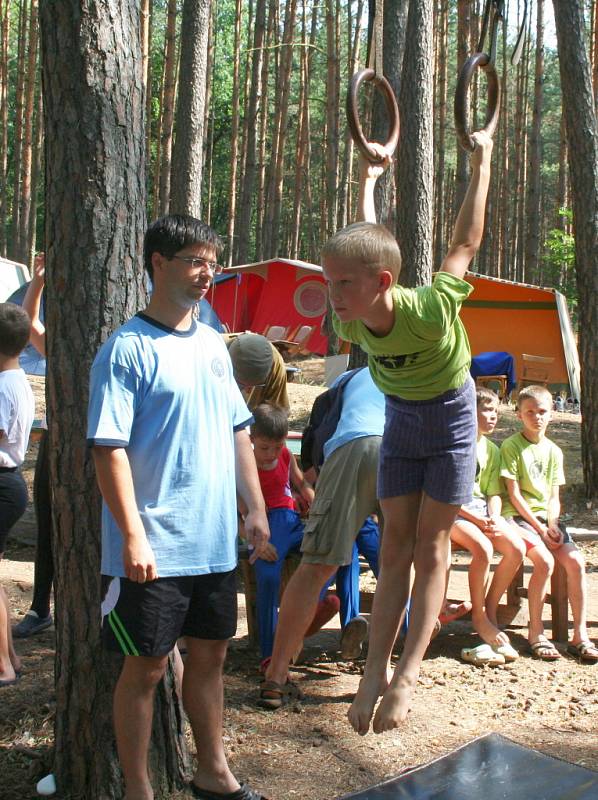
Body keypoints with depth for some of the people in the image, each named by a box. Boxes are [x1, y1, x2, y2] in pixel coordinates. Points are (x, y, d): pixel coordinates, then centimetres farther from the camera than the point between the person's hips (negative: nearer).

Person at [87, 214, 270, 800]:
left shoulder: (213, 344, 11)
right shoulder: (127, 349, -11)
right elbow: (109, 448, -16)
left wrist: (255, 507, 13)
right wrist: (132, 535, -20)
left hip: (215, 541, 7)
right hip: (154, 548, -7)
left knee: (210, 652, 17)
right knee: (146, 664, 4)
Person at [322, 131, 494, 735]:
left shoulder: (429, 312, -35)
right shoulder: (350, 324, -20)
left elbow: (465, 244, -18)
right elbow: (365, 245, -2)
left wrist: (481, 165, -10)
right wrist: (368, 183, 13)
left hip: (450, 418, -4)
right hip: (399, 417, 4)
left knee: (430, 545, -5)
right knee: (395, 545, 2)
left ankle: (406, 676, -4)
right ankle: (374, 674, 2)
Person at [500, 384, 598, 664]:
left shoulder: (554, 451, 13)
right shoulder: (511, 446, -4)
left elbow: (554, 497, 12)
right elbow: (514, 494, -9)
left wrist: (552, 525, -7)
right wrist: (539, 528, -13)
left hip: (547, 518, 5)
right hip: (519, 516, -5)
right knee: (545, 561, -28)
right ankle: (536, 632, -14)